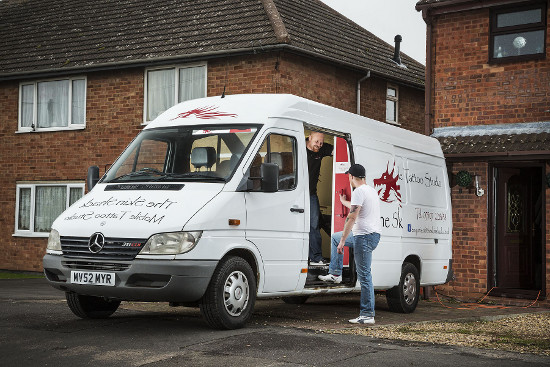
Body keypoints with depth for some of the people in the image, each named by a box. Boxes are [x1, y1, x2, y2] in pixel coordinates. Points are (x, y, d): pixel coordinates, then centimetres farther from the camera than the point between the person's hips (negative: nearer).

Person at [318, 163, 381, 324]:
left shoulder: (359, 192, -14)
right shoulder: (371, 190, 17)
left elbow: (352, 217, -21)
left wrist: (343, 241, -19)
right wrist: (344, 201, 54)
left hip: (365, 236, -10)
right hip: (372, 234, 10)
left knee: (364, 275, -9)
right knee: (335, 237, 27)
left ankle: (368, 315, -7)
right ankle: (335, 274, 26)